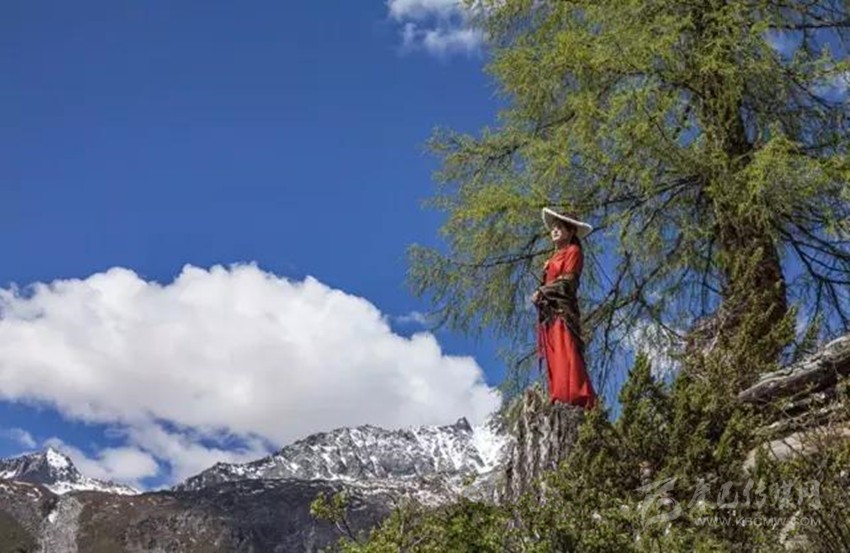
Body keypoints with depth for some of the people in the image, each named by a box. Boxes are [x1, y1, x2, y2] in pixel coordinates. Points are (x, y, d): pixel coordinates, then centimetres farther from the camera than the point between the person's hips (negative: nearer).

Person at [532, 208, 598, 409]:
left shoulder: (573, 251, 4)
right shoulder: (555, 256, 27)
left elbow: (567, 280, -7)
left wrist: (542, 291, -9)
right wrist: (540, 295, 4)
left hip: (563, 308, -8)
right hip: (549, 311, 8)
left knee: (565, 353, -18)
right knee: (552, 356, -1)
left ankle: (575, 397, -24)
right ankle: (557, 396, -5)